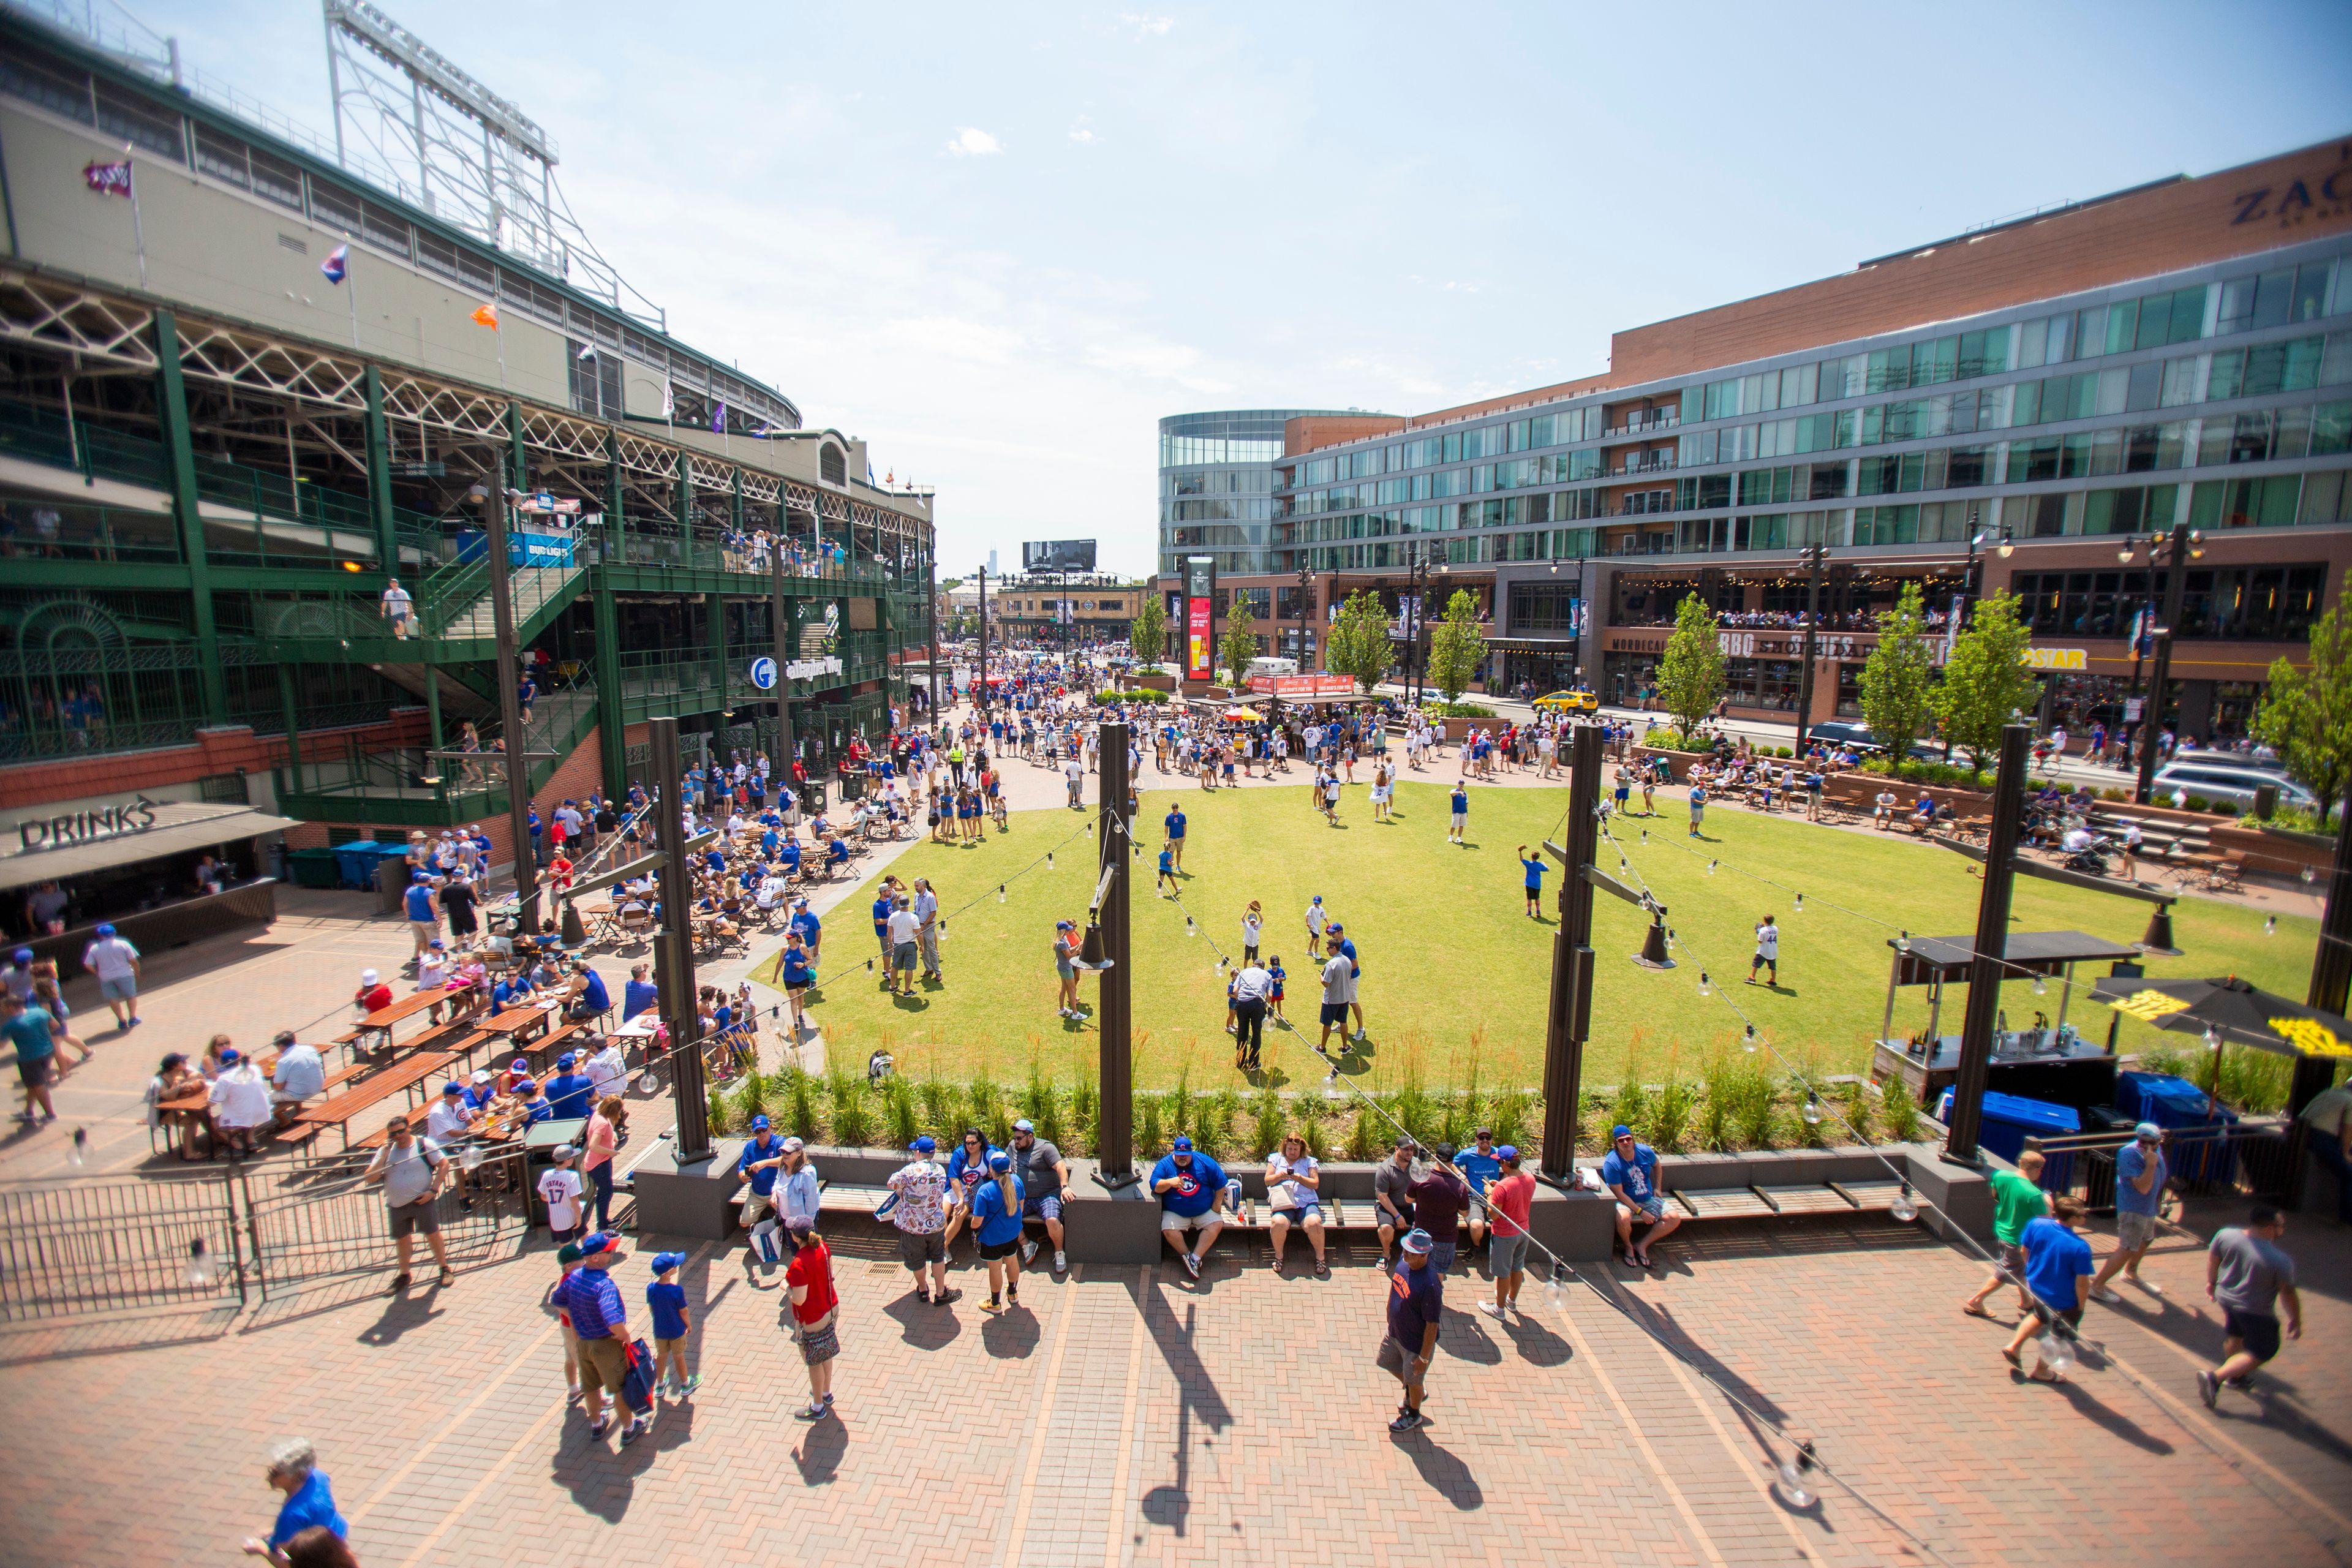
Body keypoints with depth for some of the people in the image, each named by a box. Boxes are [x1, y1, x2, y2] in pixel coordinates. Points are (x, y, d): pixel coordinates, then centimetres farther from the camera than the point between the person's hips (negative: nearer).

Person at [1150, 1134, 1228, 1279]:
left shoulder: (1204, 1162, -3)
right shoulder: (1165, 1164, -4)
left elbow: (1220, 1183, 3)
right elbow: (1155, 1186, -15)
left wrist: (1217, 1204, -2)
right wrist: (1170, 1182, -33)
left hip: (1205, 1211, 1)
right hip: (1175, 1213, -1)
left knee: (1217, 1224, -24)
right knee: (1168, 1230, -27)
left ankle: (1195, 1258, -20)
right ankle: (1187, 1255, -9)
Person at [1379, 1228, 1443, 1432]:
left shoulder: (1430, 1284, -36)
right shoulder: (1403, 1266, -13)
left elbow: (1432, 1324, -27)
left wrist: (1424, 1357, -20)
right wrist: (1390, 1319, 15)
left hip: (1416, 1343, -7)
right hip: (1394, 1333, 7)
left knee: (1414, 1380, 18)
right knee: (1387, 1362, 27)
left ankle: (1413, 1415, 48)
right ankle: (1415, 1391, 54)